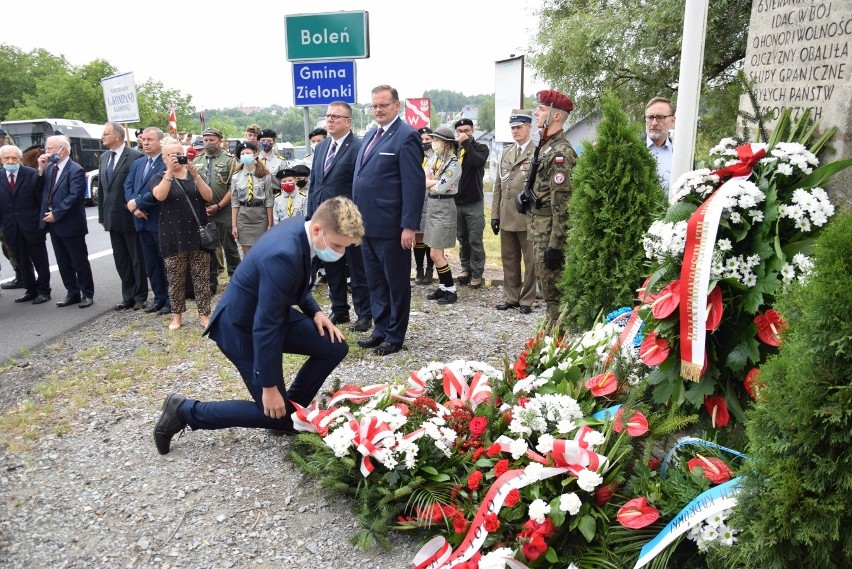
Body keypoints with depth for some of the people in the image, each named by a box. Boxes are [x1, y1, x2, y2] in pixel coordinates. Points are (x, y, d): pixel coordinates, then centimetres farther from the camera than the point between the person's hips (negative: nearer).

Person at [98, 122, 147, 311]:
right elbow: (101, 188, 15)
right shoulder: (104, 157, 12)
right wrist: (102, 215, 13)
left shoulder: (135, 156, -11)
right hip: (112, 218, 7)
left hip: (130, 216, -7)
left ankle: (140, 297, 14)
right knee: (121, 261, 11)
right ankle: (128, 297, 20)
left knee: (137, 259, 4)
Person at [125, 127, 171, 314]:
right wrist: (134, 207, -9)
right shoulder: (137, 163, 15)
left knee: (167, 261, 3)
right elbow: (128, 186, 9)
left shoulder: (167, 163, -11)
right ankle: (159, 297, 24)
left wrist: (137, 203, -13)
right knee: (151, 263, 13)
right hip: (143, 221, 7)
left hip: (161, 221, -7)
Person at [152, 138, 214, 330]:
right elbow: (160, 196, -17)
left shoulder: (194, 176, 11)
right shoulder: (160, 177, 4)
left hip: (198, 234, 2)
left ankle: (204, 315, 11)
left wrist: (195, 175, -16)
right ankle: (177, 316, 17)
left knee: (201, 278, 4)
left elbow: (208, 196, -5)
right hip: (173, 237, -1)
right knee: (175, 280, 5)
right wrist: (170, 172, -23)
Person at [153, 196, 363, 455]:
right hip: (242, 327, -8)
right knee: (276, 414, -1)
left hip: (273, 312, 9)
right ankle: (185, 411, 10)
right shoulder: (283, 255, -36)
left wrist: (314, 311, -3)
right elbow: (265, 326, -31)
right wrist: (269, 387, -23)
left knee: (335, 347, 0)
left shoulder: (299, 227, -8)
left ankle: (290, 409, 17)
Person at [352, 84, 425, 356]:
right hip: (368, 224, 8)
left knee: (396, 282, 5)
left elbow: (414, 184, -16)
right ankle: (380, 330, 28)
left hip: (391, 226, -8)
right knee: (375, 282, 16)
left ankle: (395, 336, 17)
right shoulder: (371, 135, 16)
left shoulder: (406, 137, -10)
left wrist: (409, 226, -20)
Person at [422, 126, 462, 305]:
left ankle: (451, 290, 5)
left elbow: (439, 188, -19)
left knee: (435, 254, -6)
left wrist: (429, 183, -2)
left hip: (444, 208, -8)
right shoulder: (434, 158, 9)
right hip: (432, 205, 8)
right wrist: (436, 182, -13)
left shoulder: (454, 164, -14)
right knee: (436, 253, 12)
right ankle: (443, 287, 22)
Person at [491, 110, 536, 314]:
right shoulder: (505, 153, 15)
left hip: (528, 217, -6)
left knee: (530, 260, 3)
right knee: (509, 259, 13)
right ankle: (510, 297, 24)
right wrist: (495, 214, 10)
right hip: (507, 218, 6)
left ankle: (526, 300, 13)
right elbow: (498, 186, 14)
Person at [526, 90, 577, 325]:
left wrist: (555, 244, -23)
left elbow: (562, 202, -22)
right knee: (546, 285, 17)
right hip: (539, 227, 10)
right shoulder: (545, 146, 14)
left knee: (553, 289, -2)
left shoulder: (561, 152, -17)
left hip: (550, 230, -10)